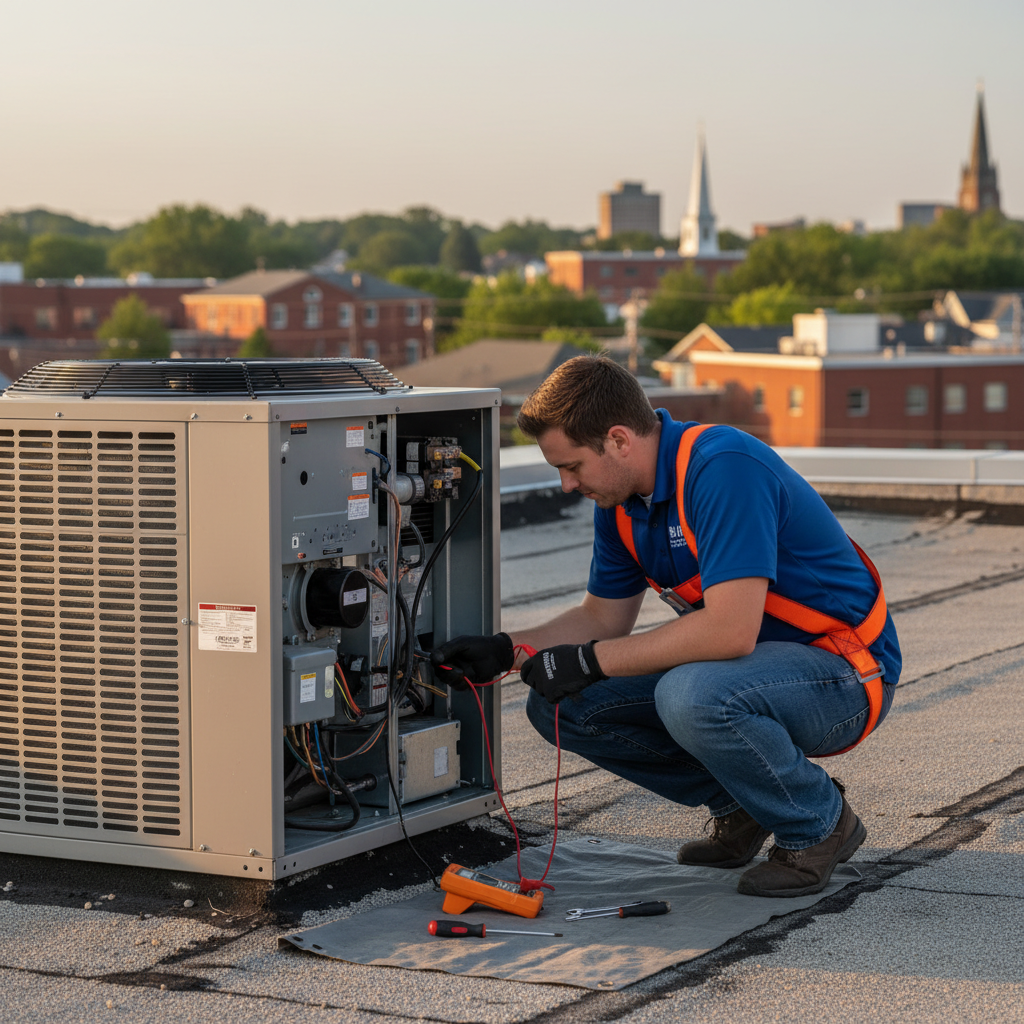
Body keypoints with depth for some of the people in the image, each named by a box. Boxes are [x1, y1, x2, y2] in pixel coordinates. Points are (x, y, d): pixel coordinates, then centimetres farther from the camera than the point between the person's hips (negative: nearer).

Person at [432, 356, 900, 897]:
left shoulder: (724, 468, -27)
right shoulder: (620, 499, 2)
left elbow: (730, 630, -34)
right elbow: (603, 616, 14)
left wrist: (591, 661, -26)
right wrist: (504, 651, -1)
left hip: (843, 673, -8)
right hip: (743, 664, 9)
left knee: (690, 696, -37)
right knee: (559, 704, -4)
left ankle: (819, 822, -9)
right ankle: (738, 805, 10)